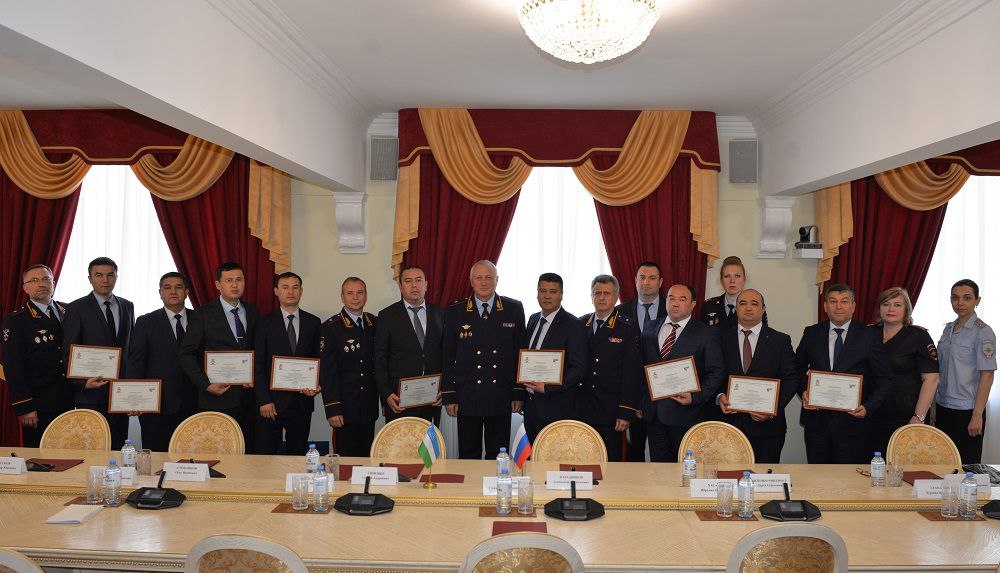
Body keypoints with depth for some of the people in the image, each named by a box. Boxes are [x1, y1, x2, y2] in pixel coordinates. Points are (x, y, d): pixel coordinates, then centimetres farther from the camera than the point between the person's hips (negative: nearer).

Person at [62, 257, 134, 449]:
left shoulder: (127, 307, 11)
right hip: (91, 390, -4)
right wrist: (83, 382, -15)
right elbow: (69, 353, -4)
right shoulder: (76, 309, -3)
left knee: (117, 446, 7)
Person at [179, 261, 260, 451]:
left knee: (247, 453, 4)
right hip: (217, 399, -3)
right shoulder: (202, 315, -2)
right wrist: (206, 384, -11)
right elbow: (186, 354, -3)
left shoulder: (252, 312, 11)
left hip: (248, 398, 3)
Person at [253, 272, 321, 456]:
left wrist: (316, 385, -5)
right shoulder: (265, 323, 1)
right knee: (265, 455, 2)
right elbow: (258, 365, -2)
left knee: (297, 454, 8)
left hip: (302, 399, 2)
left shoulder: (313, 322, 8)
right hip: (272, 401, -2)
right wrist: (264, 400, -9)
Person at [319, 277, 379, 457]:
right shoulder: (331, 327, -7)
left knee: (366, 455, 11)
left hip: (370, 406, 4)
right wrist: (332, 409, -14)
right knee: (345, 456, 3)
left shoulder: (375, 323, 8)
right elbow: (327, 371, -10)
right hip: (345, 406, -4)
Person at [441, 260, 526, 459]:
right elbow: (447, 358, 3)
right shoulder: (455, 313, 2)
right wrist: (449, 396, -1)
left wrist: (519, 393, 1)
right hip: (467, 397, 0)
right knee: (468, 457, 7)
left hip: (501, 397, 0)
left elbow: (521, 352, 4)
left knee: (498, 457, 9)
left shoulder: (514, 309, 3)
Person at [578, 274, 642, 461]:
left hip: (611, 410, -3)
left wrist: (626, 413, -9)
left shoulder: (628, 330, -3)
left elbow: (631, 374, -5)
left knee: (611, 460, 2)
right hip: (582, 408, 3)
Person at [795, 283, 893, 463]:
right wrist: (804, 391, -1)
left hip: (853, 423, -2)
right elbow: (798, 368, 17)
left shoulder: (870, 337, -1)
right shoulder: (811, 333, 6)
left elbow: (884, 380, 1)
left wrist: (868, 406, -12)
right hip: (816, 420, 2)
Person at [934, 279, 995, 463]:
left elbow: (987, 376, -13)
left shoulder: (983, 332, -9)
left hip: (966, 411, -6)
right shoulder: (949, 328, 10)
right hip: (944, 407, 6)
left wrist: (977, 415, -16)